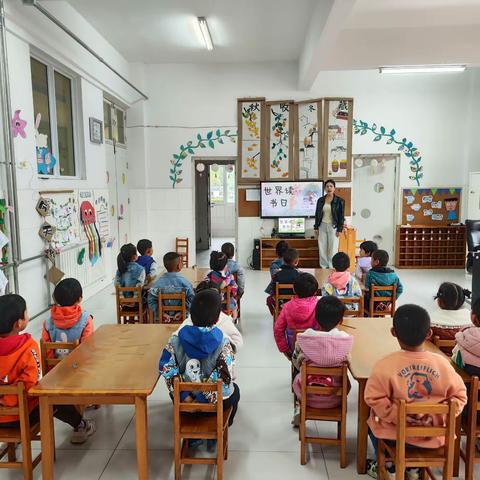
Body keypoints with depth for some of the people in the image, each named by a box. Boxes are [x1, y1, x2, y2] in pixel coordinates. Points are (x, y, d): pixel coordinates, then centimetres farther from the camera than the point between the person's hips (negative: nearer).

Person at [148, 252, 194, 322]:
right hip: (182, 318, -2)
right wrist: (181, 312, -13)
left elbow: (151, 300, -12)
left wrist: (163, 314, -13)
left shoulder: (157, 282, -9)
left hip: (161, 319, 2)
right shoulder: (184, 282, -13)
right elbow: (191, 299, -16)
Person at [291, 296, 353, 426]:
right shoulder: (346, 339, -18)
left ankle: (300, 412, 27)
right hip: (335, 399, 1)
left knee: (297, 379, 31)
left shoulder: (304, 338, -17)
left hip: (309, 396, 0)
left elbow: (296, 362, -2)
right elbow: (346, 360, -1)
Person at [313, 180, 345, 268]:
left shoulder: (339, 201, -2)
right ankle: (323, 267, 12)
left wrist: (340, 229, -8)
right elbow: (317, 214, 11)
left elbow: (341, 216, -3)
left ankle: (332, 268, 7)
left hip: (333, 227, -3)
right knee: (322, 248, 4)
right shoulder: (320, 200, 7)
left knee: (333, 248, 0)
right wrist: (316, 227, 6)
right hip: (322, 226, 3)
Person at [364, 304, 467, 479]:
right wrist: (439, 416, -8)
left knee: (372, 419, 30)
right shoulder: (442, 363, -15)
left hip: (397, 432, -2)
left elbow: (374, 398, -19)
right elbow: (459, 396, -6)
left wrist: (397, 416, -13)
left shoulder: (385, 365, -23)